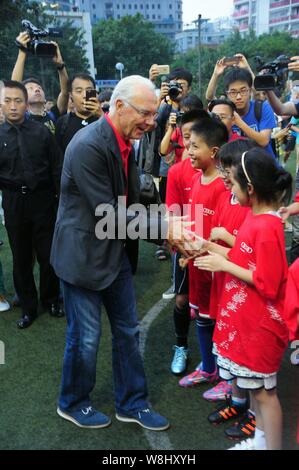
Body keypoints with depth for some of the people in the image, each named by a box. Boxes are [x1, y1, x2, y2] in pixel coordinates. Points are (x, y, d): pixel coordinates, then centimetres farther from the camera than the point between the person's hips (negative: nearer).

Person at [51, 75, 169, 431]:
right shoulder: (88, 146, -24)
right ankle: (72, 404, 35)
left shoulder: (124, 141, 3)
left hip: (116, 251, 8)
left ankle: (131, 403, 35)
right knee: (85, 337, 8)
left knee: (127, 331, 16)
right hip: (83, 254, -8)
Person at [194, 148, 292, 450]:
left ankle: (272, 446, 25)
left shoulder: (266, 227, -25)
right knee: (253, 386, 22)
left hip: (260, 323, -9)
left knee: (263, 390, 7)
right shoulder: (254, 217, 4)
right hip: (246, 318, 9)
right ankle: (260, 440, 40)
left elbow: (267, 285, -23)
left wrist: (224, 265, -19)